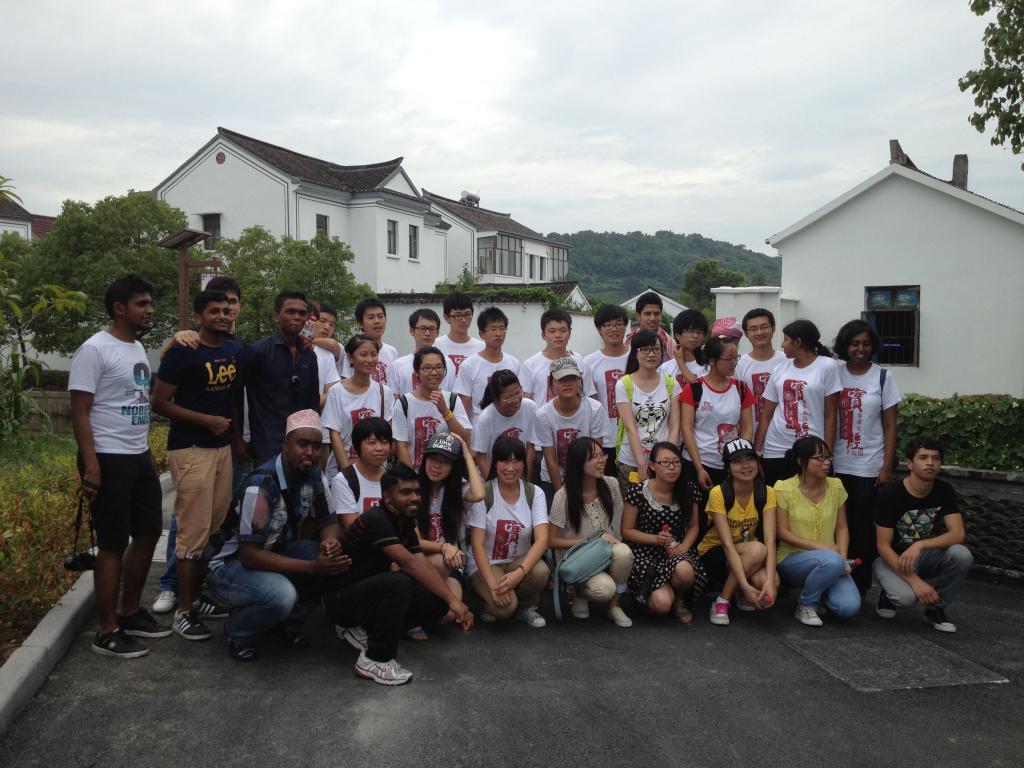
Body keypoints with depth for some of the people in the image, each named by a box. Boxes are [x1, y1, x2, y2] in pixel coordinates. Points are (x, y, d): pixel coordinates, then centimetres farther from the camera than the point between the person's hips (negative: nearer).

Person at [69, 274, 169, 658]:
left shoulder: (138, 348, 13)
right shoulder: (95, 349, -12)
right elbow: (79, 413, -15)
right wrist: (91, 465, -20)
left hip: (139, 458, 9)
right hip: (108, 460, -9)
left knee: (148, 535, 14)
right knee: (114, 544, -3)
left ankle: (131, 613, 29)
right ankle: (107, 632, 9)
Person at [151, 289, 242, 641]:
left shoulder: (235, 350, 9)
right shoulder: (182, 352, -9)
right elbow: (160, 403, -10)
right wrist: (207, 420, -14)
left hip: (223, 448, 6)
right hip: (190, 450, -6)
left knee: (216, 529, 10)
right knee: (193, 533, -5)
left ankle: (200, 596, 24)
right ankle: (184, 612, 4)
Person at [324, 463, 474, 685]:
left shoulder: (406, 523, 4)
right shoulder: (376, 520, -23)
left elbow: (423, 566, -4)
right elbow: (410, 564, -33)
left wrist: (453, 606, -16)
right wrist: (453, 600, -36)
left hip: (370, 591, 8)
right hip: (340, 598, -8)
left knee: (436, 602, -10)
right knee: (398, 582, -35)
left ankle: (363, 628, 4)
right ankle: (375, 660, -18)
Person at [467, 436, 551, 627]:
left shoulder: (534, 494, -4)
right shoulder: (483, 493, -11)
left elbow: (542, 539, -16)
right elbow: (477, 544, -15)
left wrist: (520, 572, -32)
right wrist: (493, 584, -26)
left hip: (520, 561, 3)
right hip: (485, 564, -3)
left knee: (540, 571, -31)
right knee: (504, 607, -30)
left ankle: (526, 607, 1)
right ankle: (490, 603, 8)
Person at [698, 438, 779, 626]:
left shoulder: (766, 493, -11)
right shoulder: (718, 493, -22)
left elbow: (770, 540, -21)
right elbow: (727, 544, -27)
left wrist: (769, 581, -35)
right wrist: (745, 585, -36)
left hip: (747, 552, 4)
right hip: (714, 553, -4)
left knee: (770, 583, -29)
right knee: (757, 550, -34)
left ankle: (742, 596, 7)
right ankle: (721, 601, -17)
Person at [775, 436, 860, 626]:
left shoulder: (836, 486, 3)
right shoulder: (784, 489, -9)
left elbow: (842, 528, 5)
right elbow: (783, 532, -10)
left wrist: (843, 557, -11)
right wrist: (819, 546, -20)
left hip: (830, 559, 4)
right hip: (792, 558, -4)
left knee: (849, 607, -21)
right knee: (832, 560, -36)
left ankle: (820, 592, 15)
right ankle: (805, 606, -9)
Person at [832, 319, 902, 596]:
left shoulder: (883, 377, 0)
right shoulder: (835, 374, 4)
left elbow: (890, 426, 0)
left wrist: (887, 467, -5)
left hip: (869, 467, -1)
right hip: (837, 465, 2)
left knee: (863, 529, 1)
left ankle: (860, 586, 11)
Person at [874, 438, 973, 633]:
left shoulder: (944, 490, -8)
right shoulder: (890, 494, -20)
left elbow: (958, 534, -18)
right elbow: (883, 546, -20)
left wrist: (920, 545, -34)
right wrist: (914, 581, -30)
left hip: (925, 556, 4)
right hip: (892, 558, -4)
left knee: (962, 555, -26)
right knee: (906, 596, -34)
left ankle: (935, 609, -3)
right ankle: (889, 593, 5)